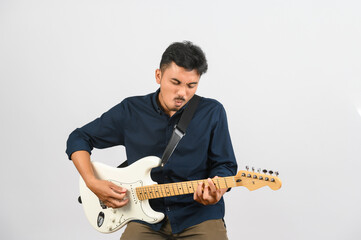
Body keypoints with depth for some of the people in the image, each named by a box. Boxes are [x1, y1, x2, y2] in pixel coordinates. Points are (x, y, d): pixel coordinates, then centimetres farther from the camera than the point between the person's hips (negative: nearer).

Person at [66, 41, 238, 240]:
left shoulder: (212, 112, -1)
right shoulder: (130, 111, 1)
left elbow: (225, 164, 4)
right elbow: (78, 138, 10)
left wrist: (216, 190, -19)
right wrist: (93, 183, -4)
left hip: (200, 215, 0)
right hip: (147, 216, 1)